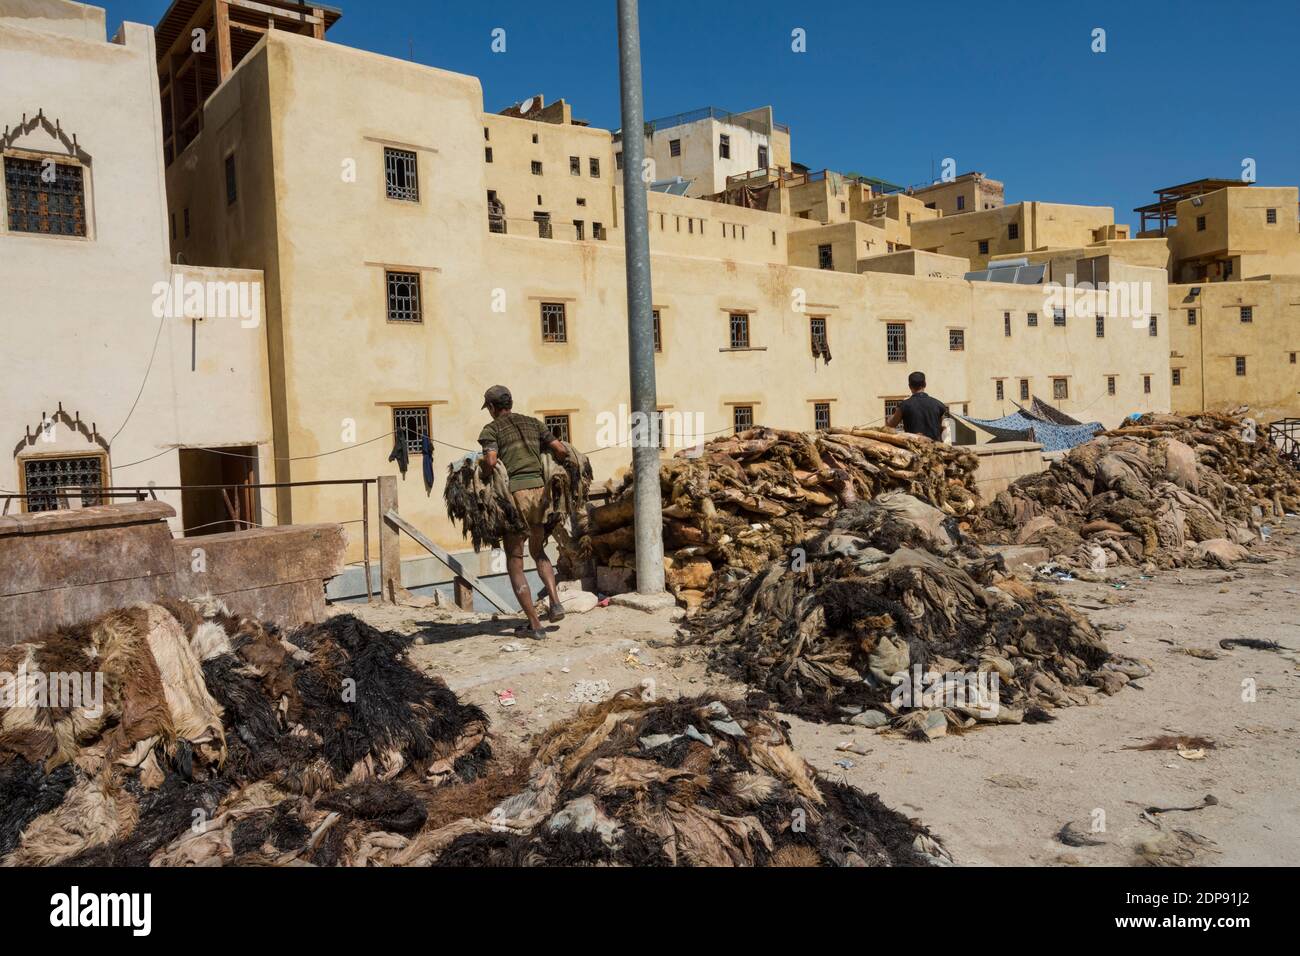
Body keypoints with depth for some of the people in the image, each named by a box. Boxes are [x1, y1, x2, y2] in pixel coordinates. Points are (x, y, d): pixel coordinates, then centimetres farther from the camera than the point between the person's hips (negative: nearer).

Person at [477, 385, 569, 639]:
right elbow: (561, 451, 8)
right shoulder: (533, 423, 16)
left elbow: (490, 461, -15)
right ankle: (555, 602, 7)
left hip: (514, 493, -5)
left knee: (515, 563, 7)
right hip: (540, 488, 5)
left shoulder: (491, 429, 2)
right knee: (538, 551, 26)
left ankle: (534, 624, 6)